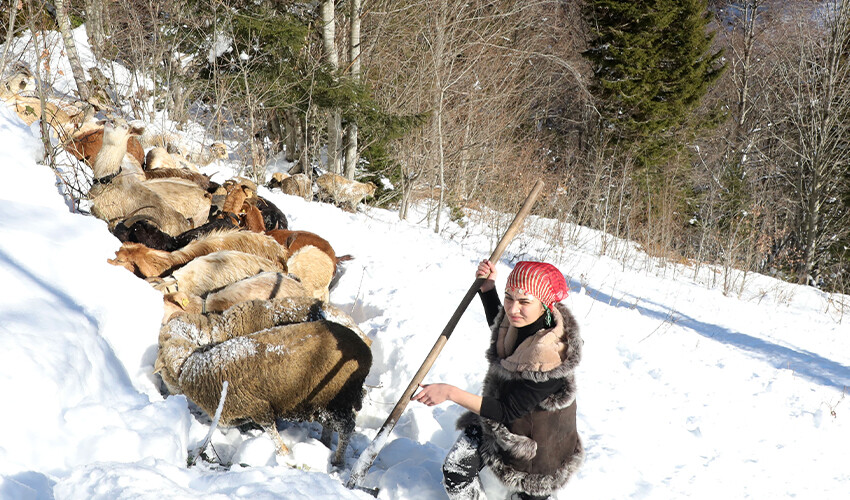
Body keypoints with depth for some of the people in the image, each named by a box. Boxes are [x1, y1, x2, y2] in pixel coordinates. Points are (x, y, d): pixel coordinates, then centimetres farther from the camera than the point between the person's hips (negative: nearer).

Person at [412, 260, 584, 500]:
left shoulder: (552, 358, -37)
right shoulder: (522, 322, -15)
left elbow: (508, 411, -32)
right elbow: (499, 327, 12)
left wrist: (451, 393, -35)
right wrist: (487, 288, -3)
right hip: (494, 418, 6)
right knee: (454, 472, -9)